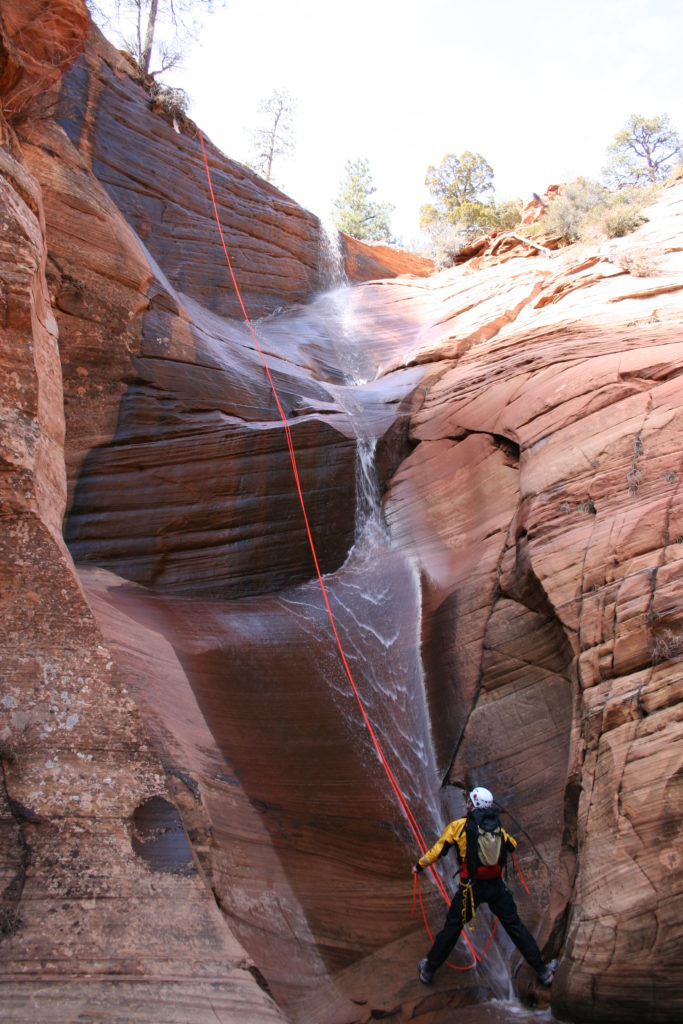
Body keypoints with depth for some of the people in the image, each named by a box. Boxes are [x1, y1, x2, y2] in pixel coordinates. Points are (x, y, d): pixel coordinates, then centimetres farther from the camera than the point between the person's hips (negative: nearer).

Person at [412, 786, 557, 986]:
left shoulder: (459, 826, -4)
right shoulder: (497, 827, 5)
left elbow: (438, 849, -2)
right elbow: (513, 845, 23)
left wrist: (420, 865, 13)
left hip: (471, 887, -2)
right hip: (497, 887, 2)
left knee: (452, 928, 12)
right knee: (515, 926, 17)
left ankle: (428, 970, 24)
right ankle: (542, 971, 25)